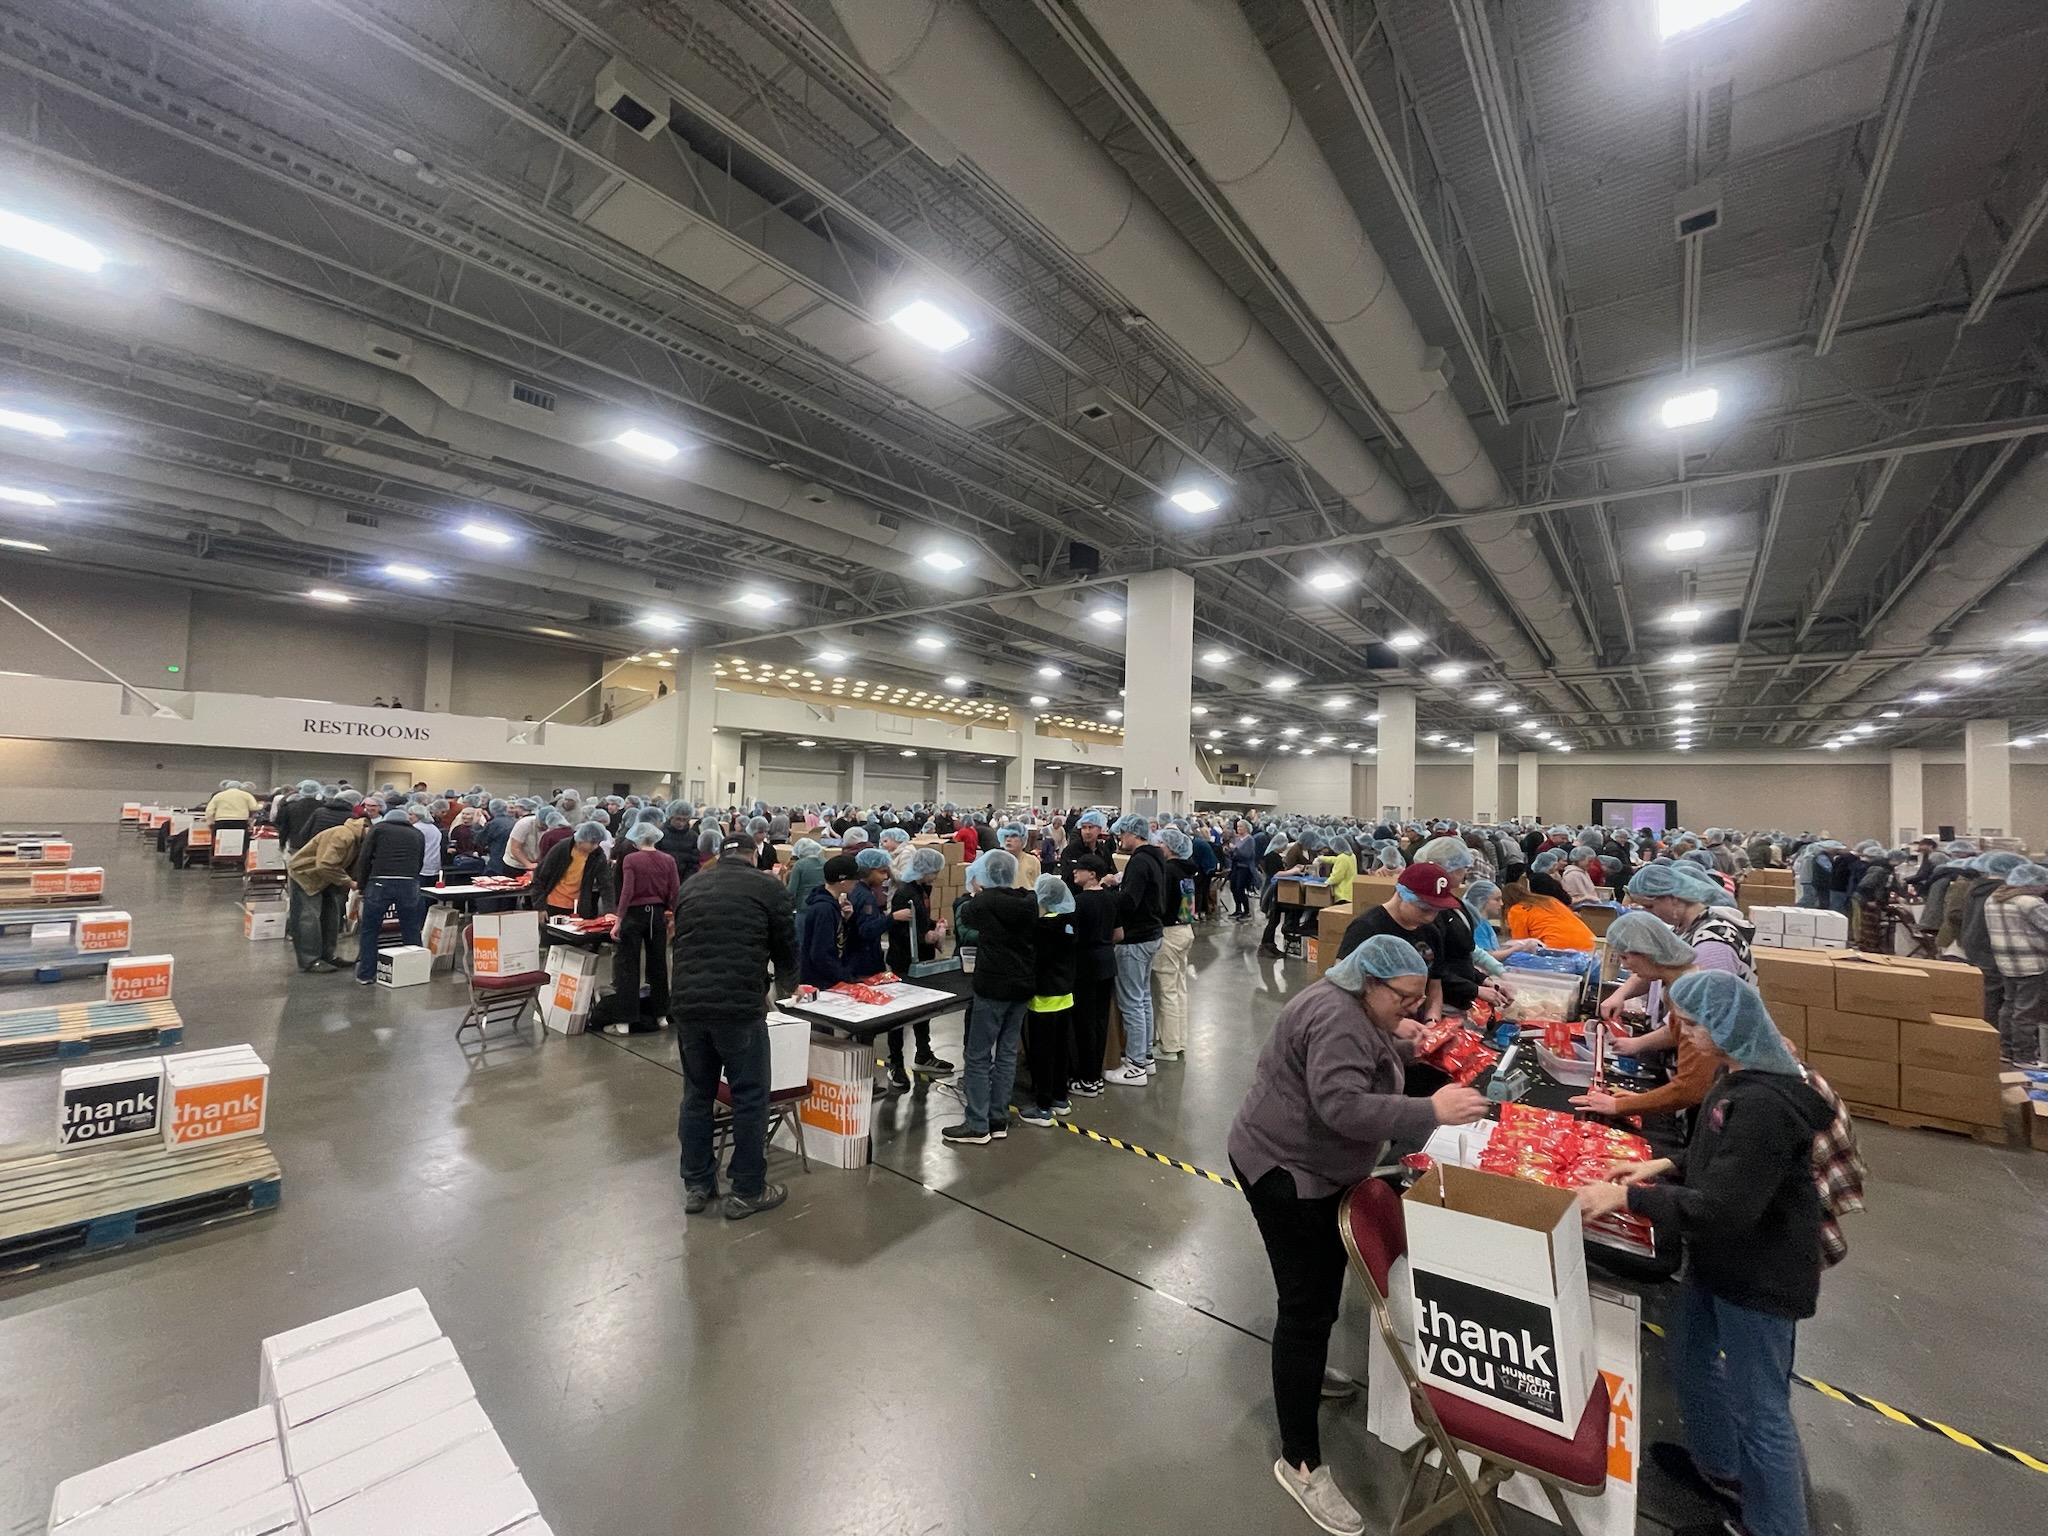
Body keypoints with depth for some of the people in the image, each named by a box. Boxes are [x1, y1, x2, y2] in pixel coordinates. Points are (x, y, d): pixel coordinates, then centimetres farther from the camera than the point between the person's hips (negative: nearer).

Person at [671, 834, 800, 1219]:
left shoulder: (690, 885, 16)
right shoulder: (768, 887, 2)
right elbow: (785, 946, 8)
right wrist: (787, 984, 29)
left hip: (687, 1004, 5)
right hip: (740, 1006, -5)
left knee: (697, 1094, 18)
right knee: (749, 1099, 7)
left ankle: (697, 1185, 29)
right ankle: (747, 1192, 17)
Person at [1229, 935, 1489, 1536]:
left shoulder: (1354, 1007, 4)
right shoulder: (1337, 1018, -28)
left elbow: (1367, 1066, 14)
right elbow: (1343, 1106, -38)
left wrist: (1401, 1045, -1)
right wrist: (1431, 1111, -39)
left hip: (1315, 1167, 11)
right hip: (1285, 1170, -11)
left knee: (1319, 1295, 26)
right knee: (1308, 1308, -3)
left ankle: (1305, 1379, 48)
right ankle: (1300, 1463, 10)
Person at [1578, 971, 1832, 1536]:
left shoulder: (1765, 1103, -32)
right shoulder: (1742, 1077, -1)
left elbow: (1723, 1208, -30)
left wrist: (1627, 1197, -24)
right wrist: (1665, 1166, 4)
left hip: (1760, 1274, -10)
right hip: (1718, 1259, 10)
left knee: (1759, 1408, 9)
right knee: (1693, 1361, 26)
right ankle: (1719, 1468, 48)